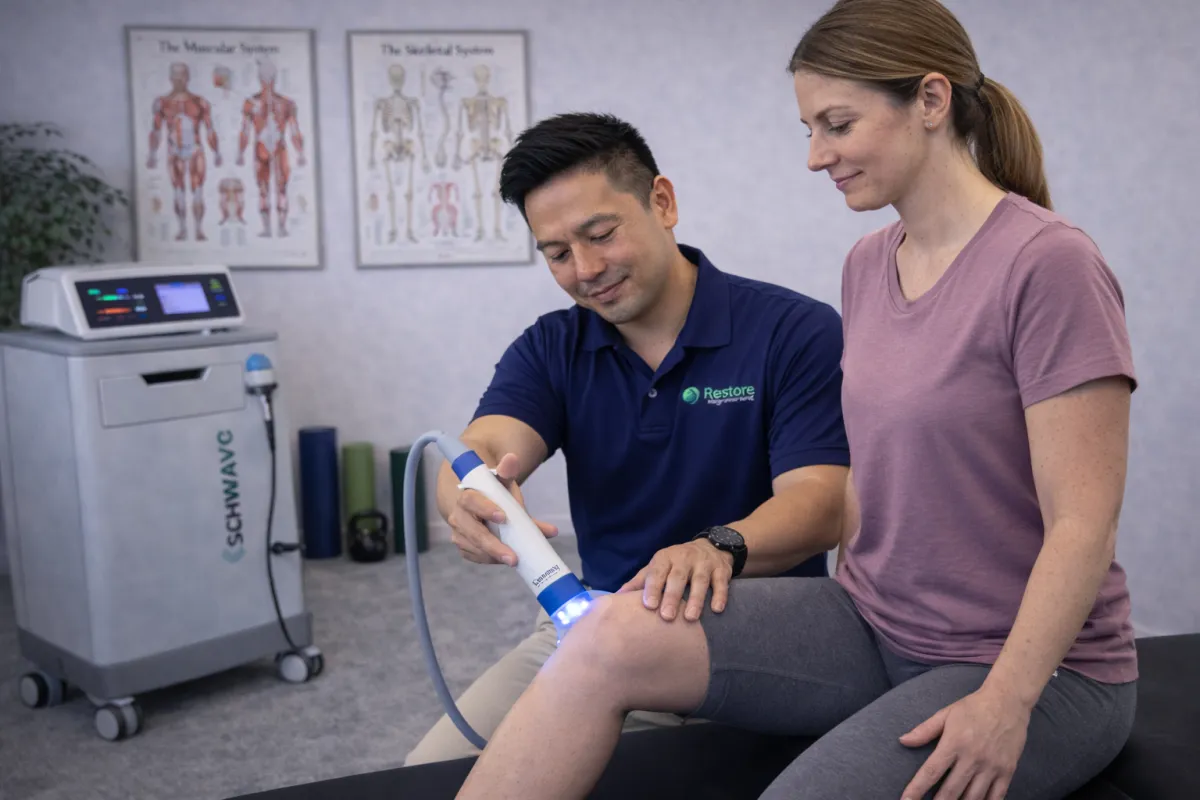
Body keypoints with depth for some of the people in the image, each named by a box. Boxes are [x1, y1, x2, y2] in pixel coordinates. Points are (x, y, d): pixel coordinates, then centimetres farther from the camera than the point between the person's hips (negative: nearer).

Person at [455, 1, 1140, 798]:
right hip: (873, 622, 6)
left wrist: (1004, 706, -19)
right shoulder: (867, 264, 6)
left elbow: (1082, 524, -17)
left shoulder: (1046, 263, -16)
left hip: (1035, 663, -5)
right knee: (612, 638, -16)